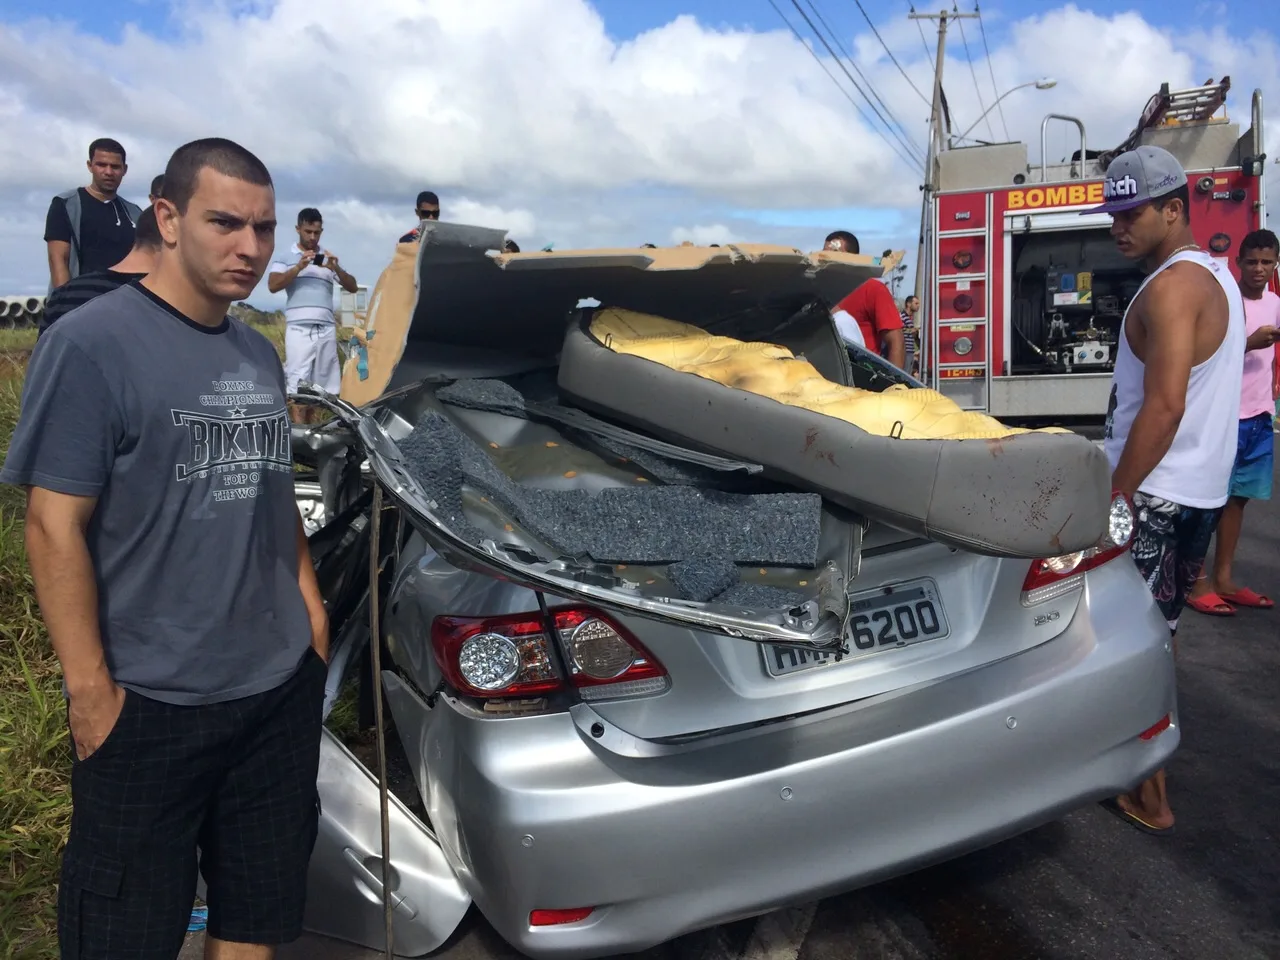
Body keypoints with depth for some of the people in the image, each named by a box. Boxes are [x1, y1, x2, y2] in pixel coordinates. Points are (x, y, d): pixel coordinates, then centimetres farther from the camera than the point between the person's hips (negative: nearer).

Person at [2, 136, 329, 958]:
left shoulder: (261, 356, 9)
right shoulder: (92, 344, -12)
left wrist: (310, 602, 10)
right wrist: (90, 688, -15)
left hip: (283, 686, 6)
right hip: (149, 705, -6)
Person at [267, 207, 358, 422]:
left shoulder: (328, 258, 18)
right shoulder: (286, 258, 10)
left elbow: (352, 287, 12)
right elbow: (273, 286, -4)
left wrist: (336, 269, -6)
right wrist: (299, 267, -15)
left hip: (326, 329, 3)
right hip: (299, 329, -3)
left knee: (320, 386, -1)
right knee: (299, 386, -7)